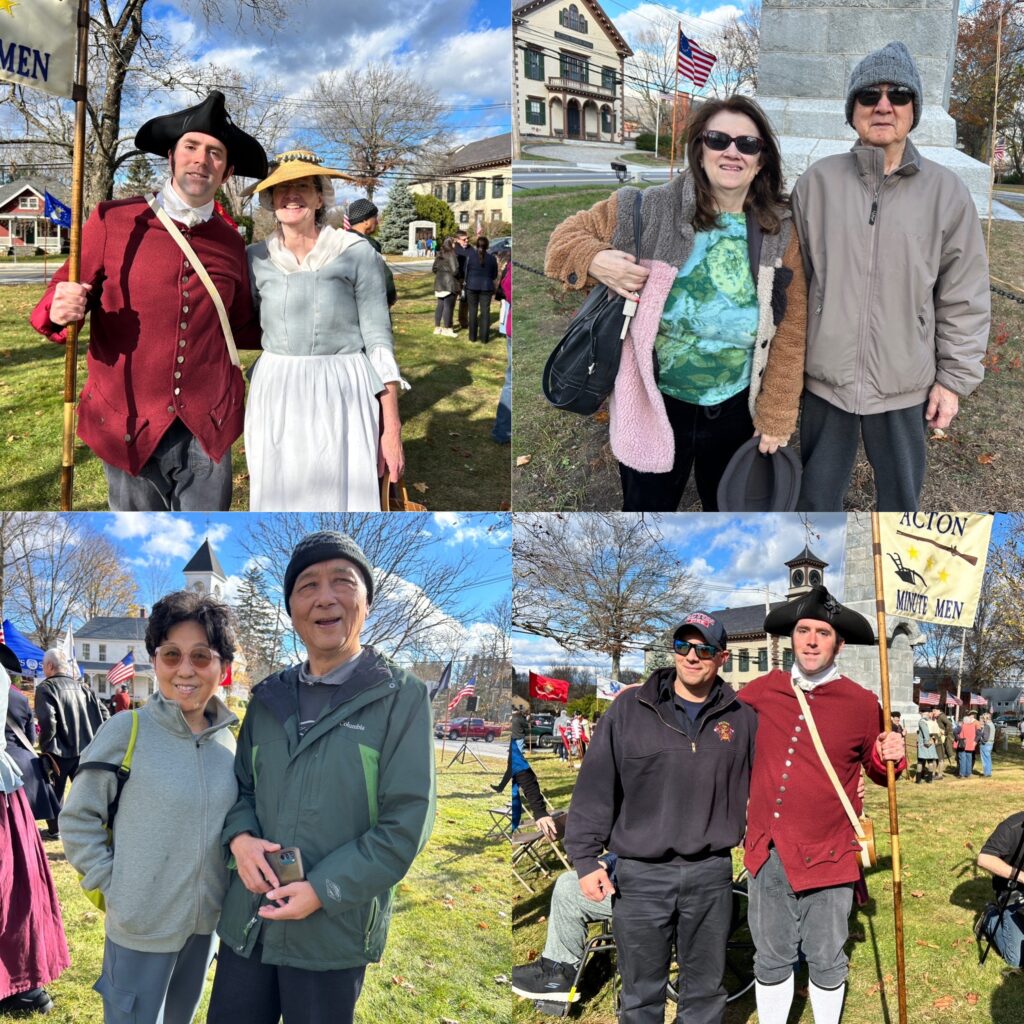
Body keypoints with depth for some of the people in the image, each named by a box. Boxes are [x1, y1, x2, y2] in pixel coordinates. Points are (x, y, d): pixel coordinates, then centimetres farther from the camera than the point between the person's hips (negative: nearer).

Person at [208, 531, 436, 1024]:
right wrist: (239, 837, -6)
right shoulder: (269, 697, 9)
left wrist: (322, 891, -17)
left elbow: (406, 824, -11)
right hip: (248, 919, 4)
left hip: (332, 929, -4)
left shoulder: (400, 697, -7)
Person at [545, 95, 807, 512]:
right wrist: (597, 261, -22)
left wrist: (776, 417, -4)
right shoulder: (649, 210, -11)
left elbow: (790, 334, -4)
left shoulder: (781, 233, -6)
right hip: (654, 407, -2)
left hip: (736, 411, 2)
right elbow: (569, 235, 1)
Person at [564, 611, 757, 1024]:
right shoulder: (629, 708, -2)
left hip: (711, 874, 2)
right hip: (641, 875, -1)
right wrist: (585, 858, -5)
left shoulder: (742, 719, 4)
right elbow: (595, 786, -2)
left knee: (706, 989, 14)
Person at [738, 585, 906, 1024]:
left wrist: (890, 758, -13)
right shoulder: (763, 691, 0)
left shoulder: (861, 703, -5)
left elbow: (877, 773, 10)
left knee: (826, 962, 12)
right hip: (767, 853, 2)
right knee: (771, 961, 15)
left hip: (826, 856, -2)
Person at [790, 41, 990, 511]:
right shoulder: (817, 181, -2)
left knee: (901, 497, 13)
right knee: (816, 497, 13)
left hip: (907, 385, 0)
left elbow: (964, 297, 1)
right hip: (825, 378, 0)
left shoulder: (947, 192, -3)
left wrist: (955, 378, -1)